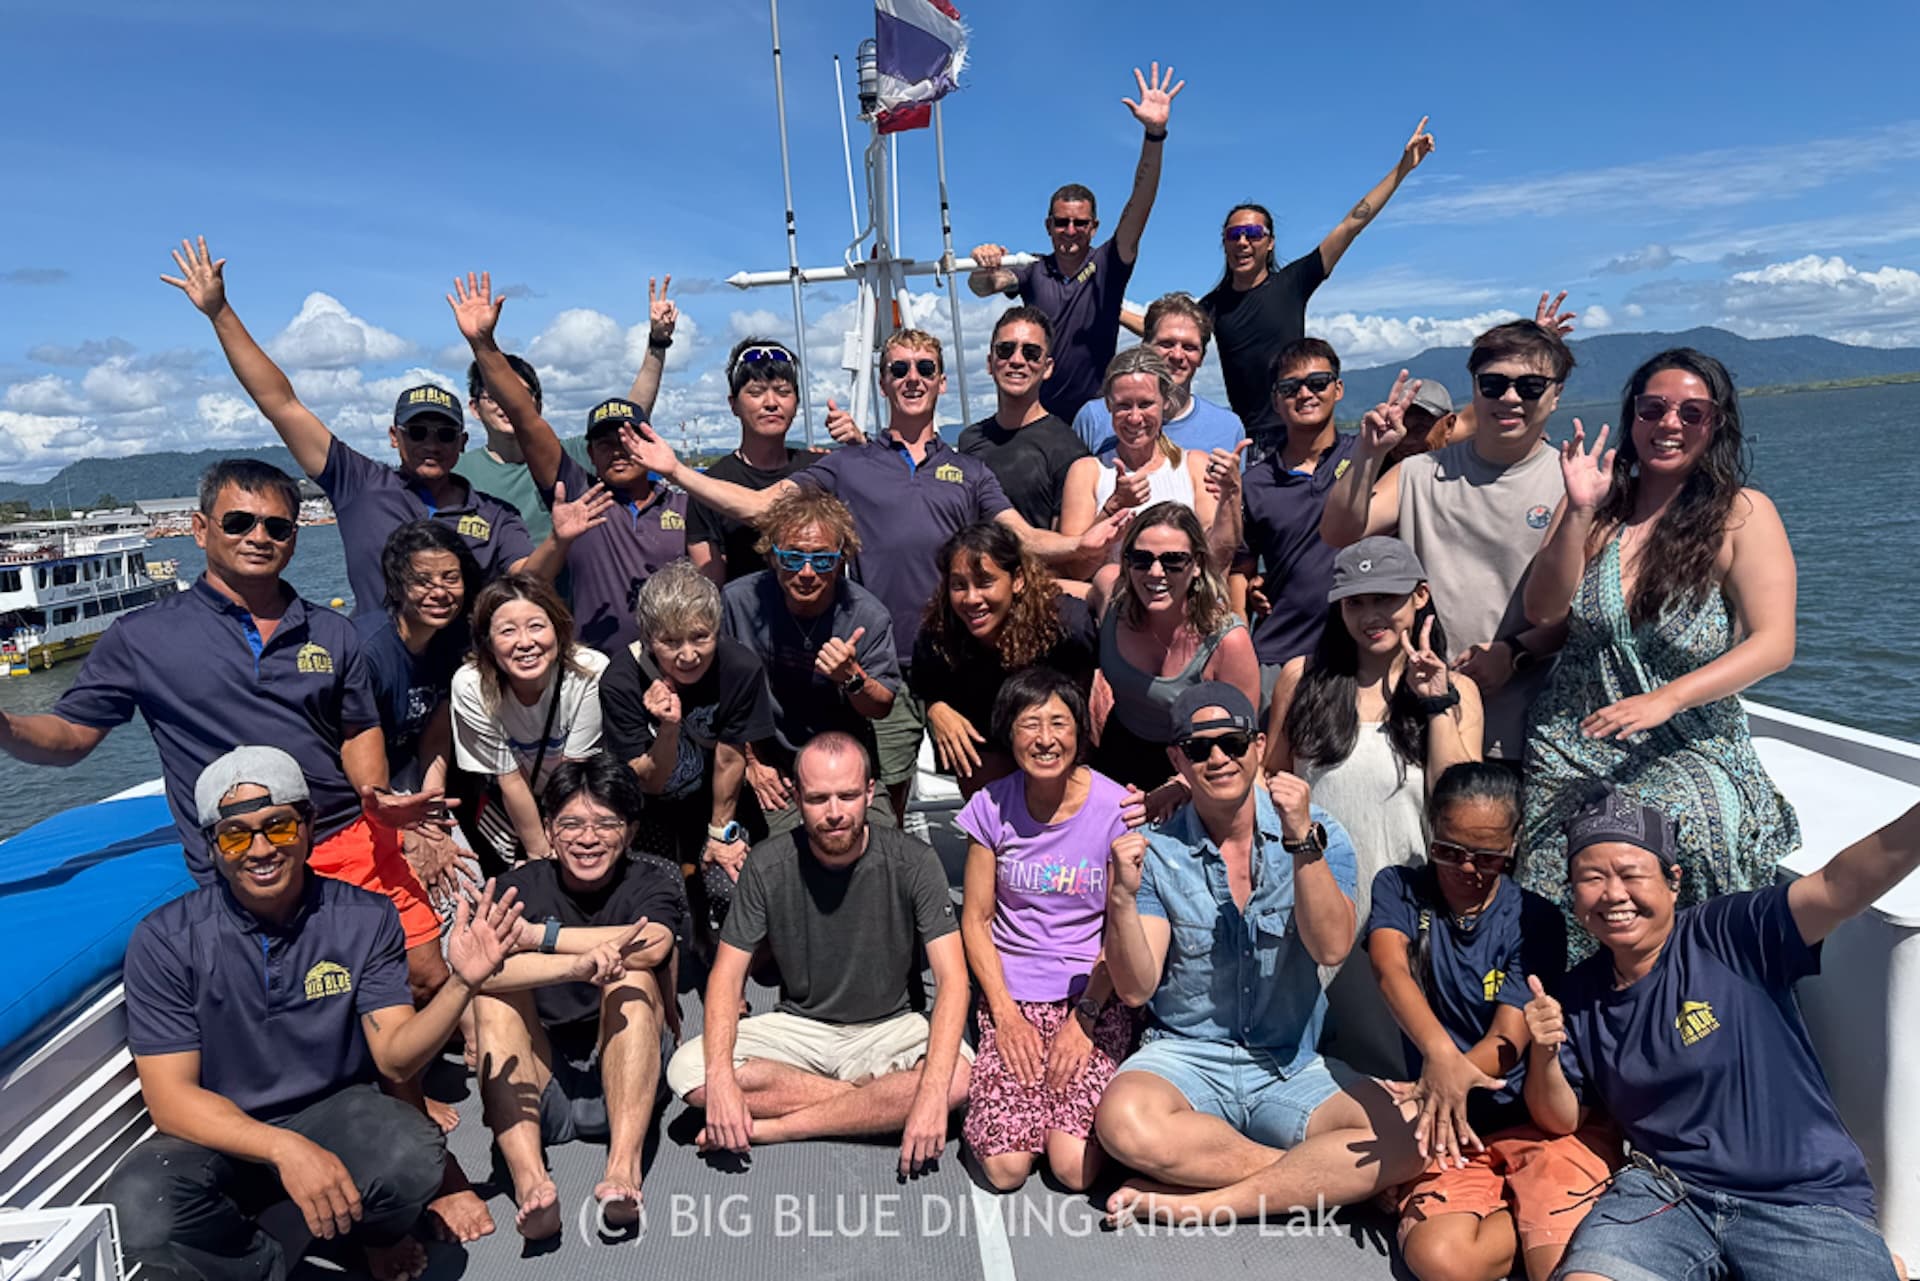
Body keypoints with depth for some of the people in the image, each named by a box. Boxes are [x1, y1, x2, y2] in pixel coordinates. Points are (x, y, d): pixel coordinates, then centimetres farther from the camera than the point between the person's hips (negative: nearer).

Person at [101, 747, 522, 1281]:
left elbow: (396, 1058, -12)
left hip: (335, 1112, 1)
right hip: (221, 1134, 0)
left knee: (413, 1155, -31)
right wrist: (285, 1149, -30)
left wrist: (461, 983, -32)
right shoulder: (164, 941, -11)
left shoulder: (365, 919, -8)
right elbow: (169, 1096, -14)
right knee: (136, 1213, -32)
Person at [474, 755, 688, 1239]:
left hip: (623, 1077, -1)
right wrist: (577, 965, -38)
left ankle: (624, 1167, -36)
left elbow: (652, 945, -26)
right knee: (495, 992, -22)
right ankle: (528, 1179, -38)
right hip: (534, 1087, 1)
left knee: (632, 978, -25)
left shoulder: (654, 882, -1)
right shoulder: (521, 885, 0)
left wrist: (538, 935, -20)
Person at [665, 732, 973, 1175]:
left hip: (889, 1028, -1)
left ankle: (772, 1127, -19)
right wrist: (720, 1078, -27)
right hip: (799, 1026, 2)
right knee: (687, 1070, -24)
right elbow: (727, 975, -9)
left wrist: (933, 1094, -33)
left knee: (957, 1080, -33)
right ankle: (882, 1102, -14)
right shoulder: (768, 865, -10)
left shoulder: (913, 863, -15)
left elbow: (952, 979, -19)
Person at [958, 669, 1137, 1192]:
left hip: (1095, 994, -1)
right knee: (1005, 1167, -14)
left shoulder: (1117, 808, -7)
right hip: (1012, 995, 1)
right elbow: (976, 919, 4)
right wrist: (1005, 1014, -7)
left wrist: (1084, 1017, -12)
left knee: (1075, 1167, -17)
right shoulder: (992, 806, -1)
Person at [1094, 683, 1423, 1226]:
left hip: (1293, 1065, 1)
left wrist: (1302, 839, -28)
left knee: (1401, 1143, -25)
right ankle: (1316, 1175, -11)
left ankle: (1196, 1201, -16)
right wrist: (1123, 898, -25)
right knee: (1124, 1121, -32)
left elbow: (1331, 948, -17)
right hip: (1187, 1056, -1)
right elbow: (1135, 989, -9)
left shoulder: (1316, 832, -2)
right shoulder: (1157, 853, -3)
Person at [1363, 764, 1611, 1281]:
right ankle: (1537, 1214, 1)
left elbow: (1508, 1043, -9)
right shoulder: (1400, 889, 3)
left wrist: (1439, 1088, -30)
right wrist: (1439, 1054, -39)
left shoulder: (1536, 919, 1)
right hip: (1456, 1130, 1)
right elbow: (1390, 967, -18)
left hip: (1538, 1118, -1)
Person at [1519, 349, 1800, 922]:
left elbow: (1774, 643, -10)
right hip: (1570, 743, 1)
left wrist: (1664, 700, -22)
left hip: (1691, 751, -1)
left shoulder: (1743, 515, -1)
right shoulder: (1599, 504, 7)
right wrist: (1579, 512, -13)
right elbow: (1544, 611, -3)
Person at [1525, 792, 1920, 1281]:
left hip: (1806, 1201, -2)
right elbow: (1562, 1121, 7)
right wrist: (1543, 1055, -13)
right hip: (1667, 1192, 2)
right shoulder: (1578, 996, 3)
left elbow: (1843, 882, -24)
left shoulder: (1731, 935, -8)